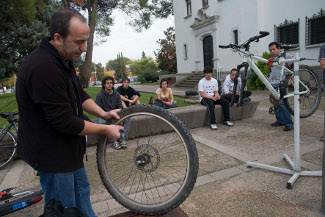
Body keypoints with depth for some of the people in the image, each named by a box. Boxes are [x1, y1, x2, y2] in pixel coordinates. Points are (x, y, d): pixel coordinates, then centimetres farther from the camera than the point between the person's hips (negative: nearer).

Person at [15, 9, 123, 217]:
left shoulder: (64, 60, 4)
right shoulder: (43, 67, -29)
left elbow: (80, 94, 11)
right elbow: (64, 122, -28)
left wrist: (103, 113, -4)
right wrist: (105, 129, -17)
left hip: (68, 148, 9)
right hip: (52, 154, -9)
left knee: (82, 194, 25)